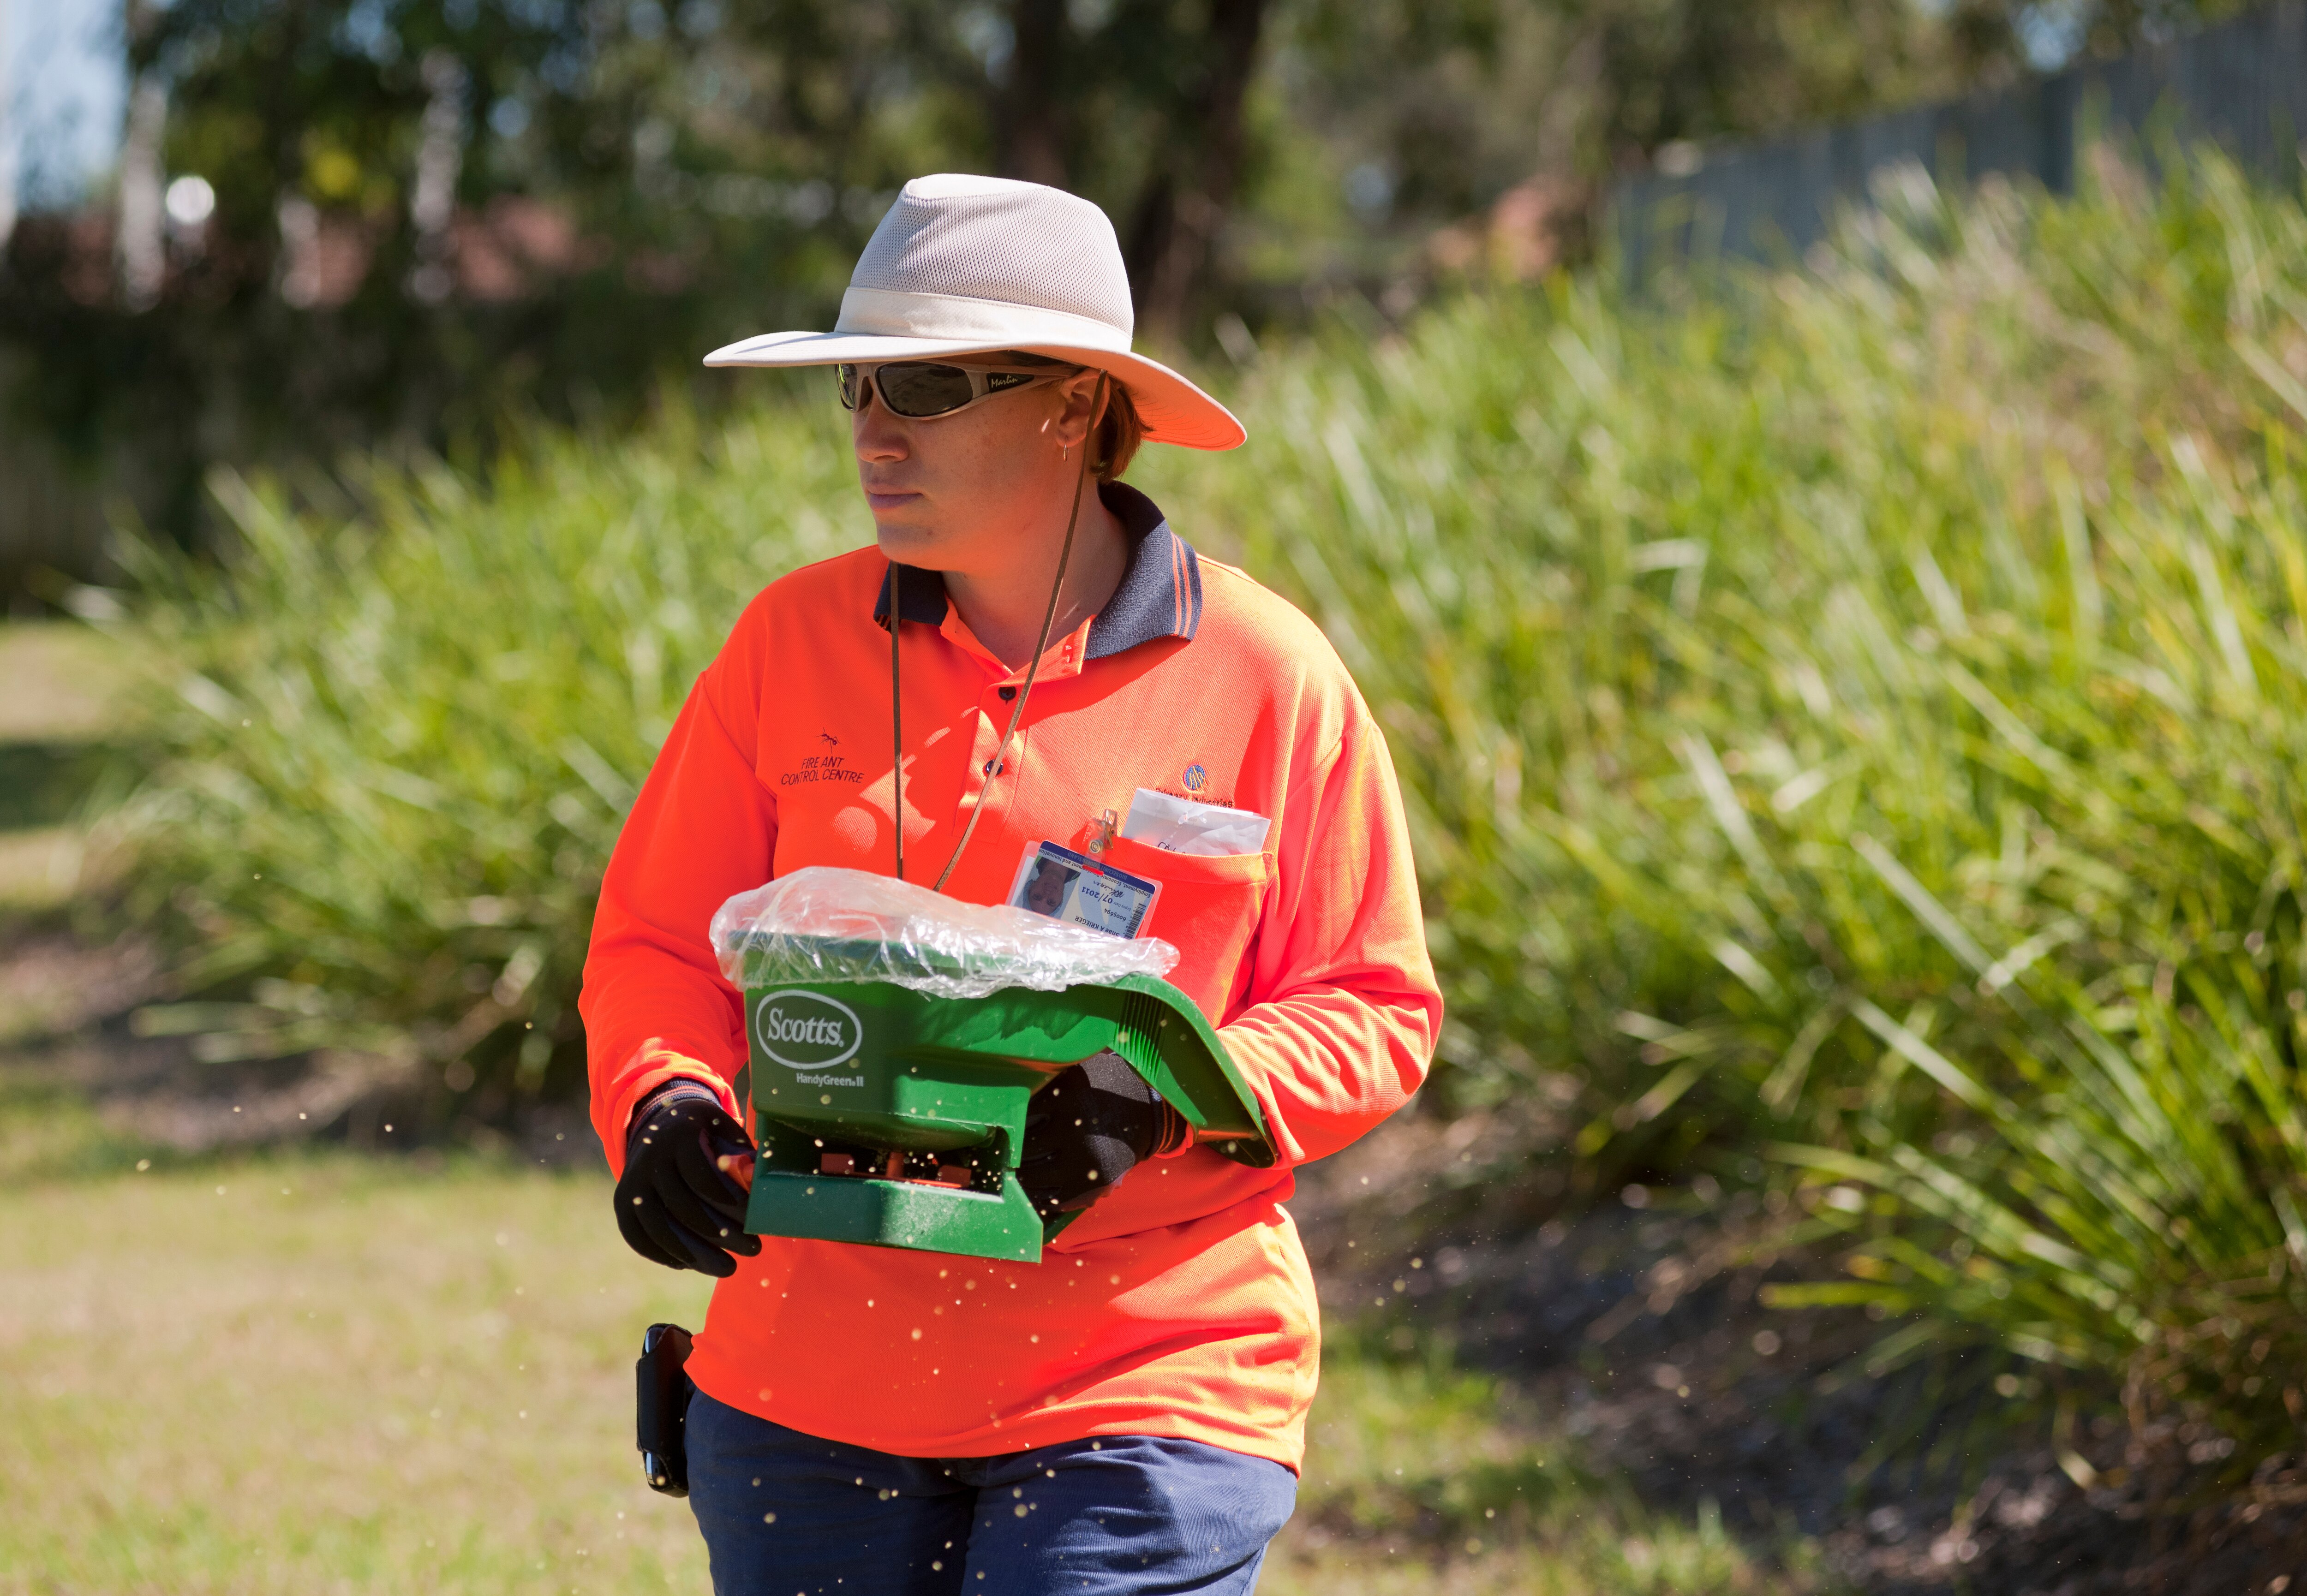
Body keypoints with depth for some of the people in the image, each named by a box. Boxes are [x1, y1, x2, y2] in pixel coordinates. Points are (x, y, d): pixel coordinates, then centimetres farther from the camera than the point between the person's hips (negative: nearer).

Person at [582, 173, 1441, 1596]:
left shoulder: (1267, 676, -1)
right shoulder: (795, 640, 6)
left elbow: (1375, 1005, 1)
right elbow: (660, 940, 9)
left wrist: (1168, 1101, -16)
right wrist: (662, 1103, -12)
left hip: (1147, 1387, -3)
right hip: (809, 1385, 3)